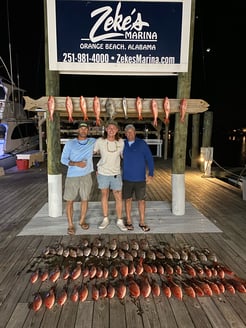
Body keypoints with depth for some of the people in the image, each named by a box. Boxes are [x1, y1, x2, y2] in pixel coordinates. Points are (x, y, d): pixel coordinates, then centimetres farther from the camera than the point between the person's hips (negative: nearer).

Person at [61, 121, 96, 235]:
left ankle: (82, 221, 31)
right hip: (72, 176, -2)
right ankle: (70, 224, 18)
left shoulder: (93, 142, 3)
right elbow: (63, 159, -3)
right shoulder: (70, 143, -3)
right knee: (70, 200, 4)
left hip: (86, 176, 2)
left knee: (85, 199, 11)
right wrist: (76, 164, -19)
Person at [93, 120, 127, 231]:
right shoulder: (100, 141, -8)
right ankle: (105, 219, 28)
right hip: (102, 173, 0)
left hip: (116, 174, 1)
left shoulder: (121, 142, -5)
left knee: (119, 198, 4)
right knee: (104, 196, 13)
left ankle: (119, 221, 20)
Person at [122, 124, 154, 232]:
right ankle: (128, 221, 24)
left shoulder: (142, 143, -4)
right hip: (127, 178, 2)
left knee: (141, 200, 6)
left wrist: (151, 174, -10)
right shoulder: (123, 144, 3)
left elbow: (149, 159, -4)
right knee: (128, 199, 10)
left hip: (140, 178, -2)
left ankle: (142, 222, 20)